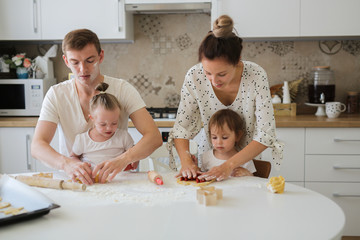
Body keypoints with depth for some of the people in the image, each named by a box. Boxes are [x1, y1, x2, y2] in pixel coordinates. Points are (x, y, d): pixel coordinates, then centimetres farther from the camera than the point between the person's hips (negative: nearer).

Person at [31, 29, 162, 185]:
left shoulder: (122, 89, -5)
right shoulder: (56, 95, -3)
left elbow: (154, 137, -14)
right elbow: (37, 146, -13)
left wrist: (123, 159, -35)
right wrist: (66, 163, -35)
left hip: (115, 178, 0)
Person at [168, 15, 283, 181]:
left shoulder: (256, 76, -24)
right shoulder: (194, 77, -20)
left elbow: (265, 135, -23)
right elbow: (181, 126, -11)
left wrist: (229, 165, -32)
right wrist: (186, 160, -27)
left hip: (247, 157, 0)